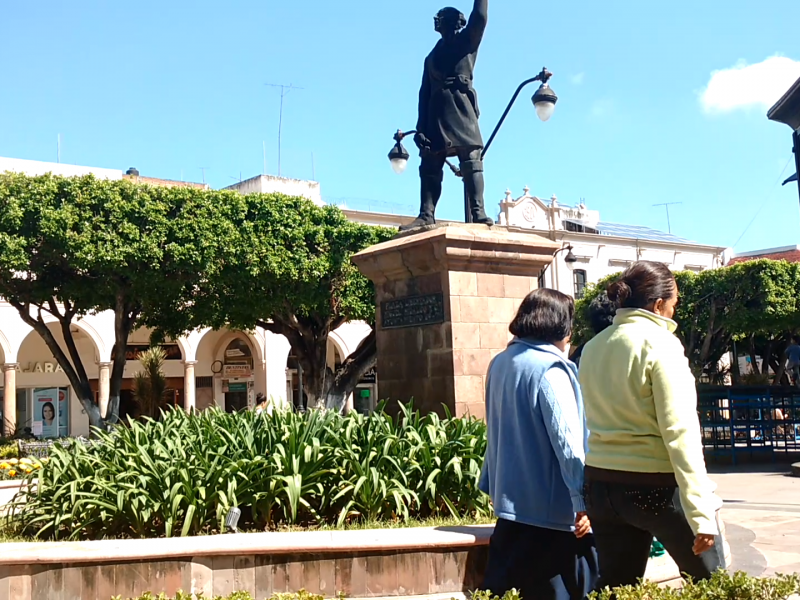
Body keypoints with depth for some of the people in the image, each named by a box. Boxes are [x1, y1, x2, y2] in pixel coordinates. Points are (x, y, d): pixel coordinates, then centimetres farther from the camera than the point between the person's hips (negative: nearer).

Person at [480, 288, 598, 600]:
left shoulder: (500, 364, 8)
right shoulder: (549, 369, -16)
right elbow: (567, 440, -20)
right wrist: (584, 499, -18)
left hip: (510, 501, 8)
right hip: (550, 506, -8)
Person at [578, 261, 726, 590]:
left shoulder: (593, 348, 7)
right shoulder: (660, 344, -12)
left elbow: (597, 420, 11)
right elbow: (680, 431, -17)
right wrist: (702, 514, -18)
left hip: (601, 483, 6)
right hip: (656, 487, -6)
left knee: (615, 587, 12)